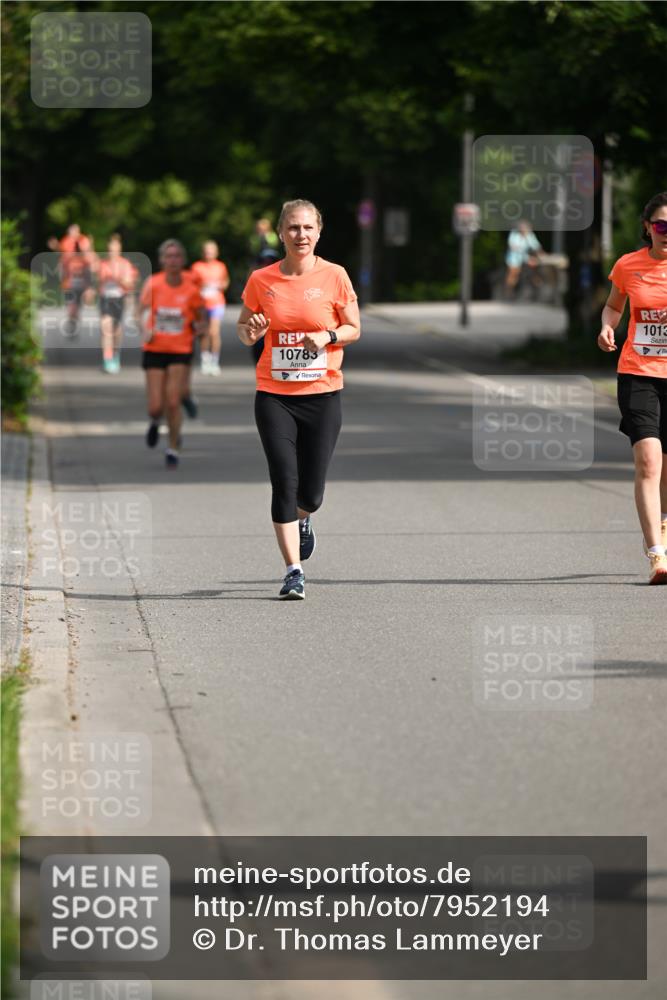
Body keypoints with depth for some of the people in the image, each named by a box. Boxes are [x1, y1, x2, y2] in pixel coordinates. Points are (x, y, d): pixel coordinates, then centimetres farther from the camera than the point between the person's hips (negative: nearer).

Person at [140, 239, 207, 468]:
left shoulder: (191, 288, -6)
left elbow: (201, 318, 7)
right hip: (155, 349, 1)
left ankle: (173, 449, 10)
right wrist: (146, 330, -9)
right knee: (155, 407, -3)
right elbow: (144, 310, 9)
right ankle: (155, 423, 36)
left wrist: (201, 328, -15)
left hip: (181, 351, -1)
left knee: (173, 403, -10)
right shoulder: (153, 284, -5)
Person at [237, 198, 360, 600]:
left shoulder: (334, 276, -1)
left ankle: (302, 519, 40)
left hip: (323, 393, 0)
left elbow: (354, 329, 6)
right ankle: (294, 571, -3)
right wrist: (251, 331, -11)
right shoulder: (262, 280, 1)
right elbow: (244, 332, 12)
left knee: (310, 493, 2)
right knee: (284, 482, -10)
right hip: (274, 396, 0)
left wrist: (328, 337, -14)